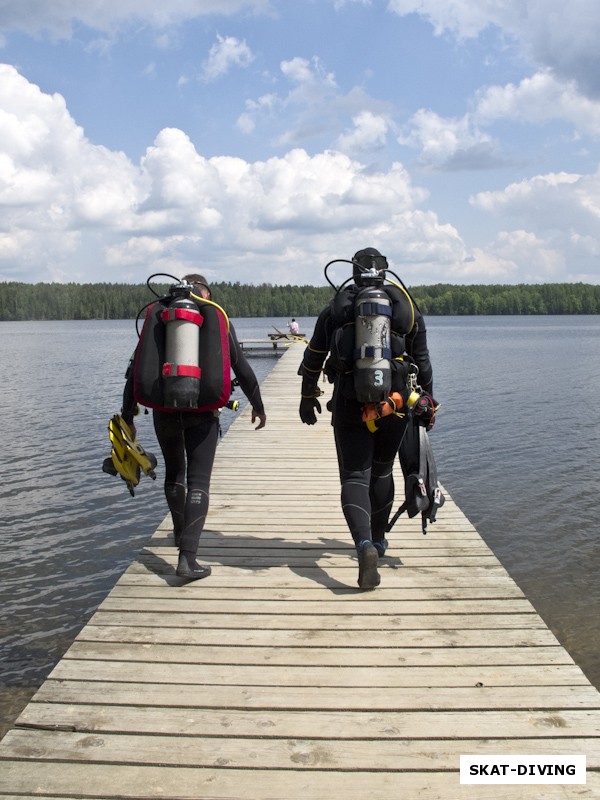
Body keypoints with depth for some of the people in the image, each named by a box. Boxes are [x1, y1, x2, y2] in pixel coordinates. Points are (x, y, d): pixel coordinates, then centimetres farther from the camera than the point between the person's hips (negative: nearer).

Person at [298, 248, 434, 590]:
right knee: (382, 471, 20)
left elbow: (313, 357, 10)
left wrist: (308, 397, 22)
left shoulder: (337, 307, 6)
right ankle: (378, 539, 33)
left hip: (349, 404, -1)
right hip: (395, 402, 2)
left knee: (355, 476, 0)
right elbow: (422, 360, 11)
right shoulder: (407, 307, 7)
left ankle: (365, 544, -21)